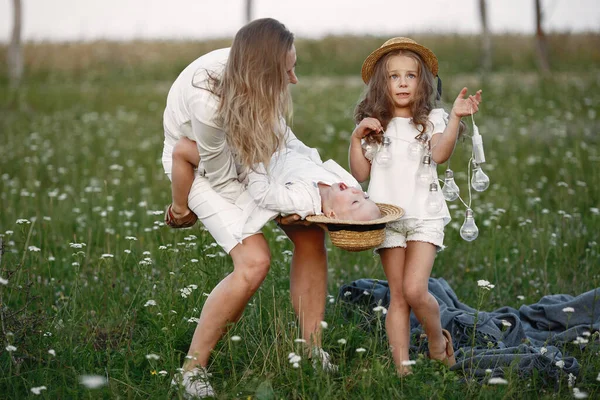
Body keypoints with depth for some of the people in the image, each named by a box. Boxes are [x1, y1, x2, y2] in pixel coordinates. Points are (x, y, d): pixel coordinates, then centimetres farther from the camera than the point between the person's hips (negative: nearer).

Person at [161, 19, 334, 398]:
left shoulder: (255, 77, -23)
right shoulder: (207, 103, -40)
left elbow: (278, 129, -2)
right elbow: (222, 178, -23)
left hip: (246, 150, 6)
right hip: (201, 165, -6)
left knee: (310, 234, -7)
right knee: (254, 261, -22)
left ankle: (313, 352, 6)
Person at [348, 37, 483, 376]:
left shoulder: (432, 119, 4)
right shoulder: (373, 125, 10)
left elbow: (440, 153, -16)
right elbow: (360, 173, 6)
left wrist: (456, 118, -27)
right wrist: (357, 138, -6)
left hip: (424, 215, -2)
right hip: (387, 217, 2)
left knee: (414, 290, -14)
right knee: (398, 296, 1)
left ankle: (438, 341, 15)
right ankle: (401, 366, 5)